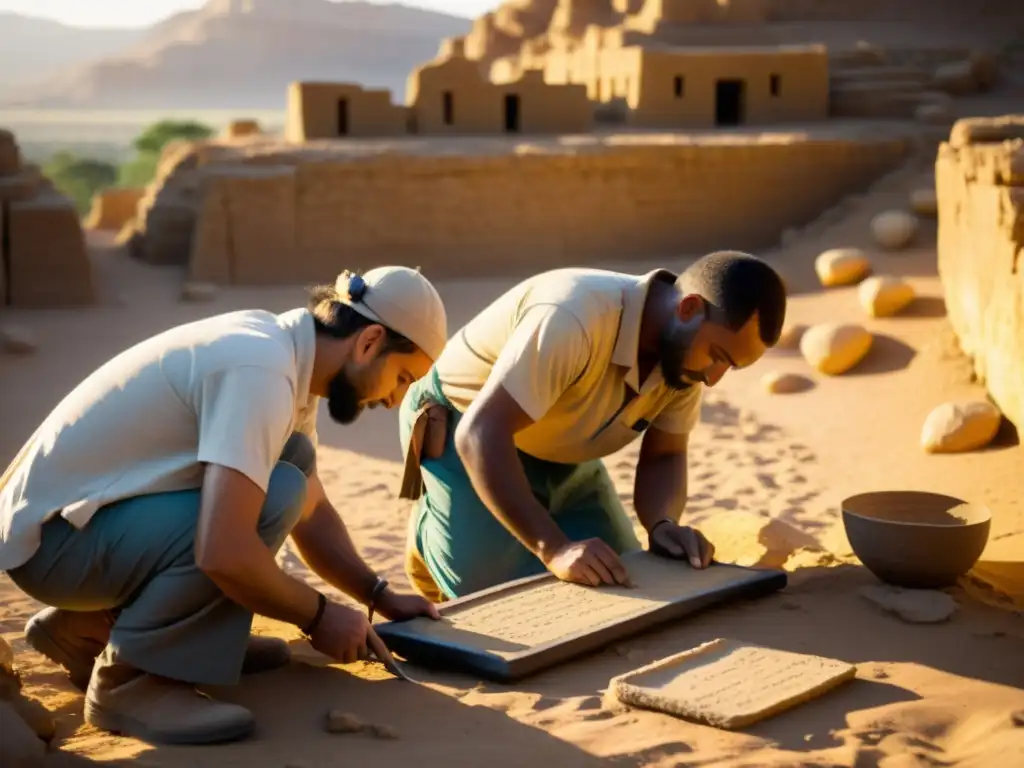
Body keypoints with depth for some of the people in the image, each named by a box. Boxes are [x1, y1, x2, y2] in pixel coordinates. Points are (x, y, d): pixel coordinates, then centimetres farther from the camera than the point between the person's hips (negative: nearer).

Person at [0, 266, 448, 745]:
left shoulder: (278, 349, 6)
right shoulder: (261, 371, -24)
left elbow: (312, 514, 18)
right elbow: (223, 552, -33)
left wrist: (382, 597, 9)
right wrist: (317, 616, -16)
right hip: (49, 538, -10)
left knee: (292, 458, 6)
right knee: (274, 497, -25)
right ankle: (128, 677, -10)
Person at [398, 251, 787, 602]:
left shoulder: (686, 350, -14)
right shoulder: (575, 318, -39)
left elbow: (663, 457, -4)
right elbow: (481, 434, -43)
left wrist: (663, 525, -26)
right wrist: (553, 548, -49)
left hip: (562, 459, 7)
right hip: (462, 434, -7)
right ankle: (432, 533, 10)